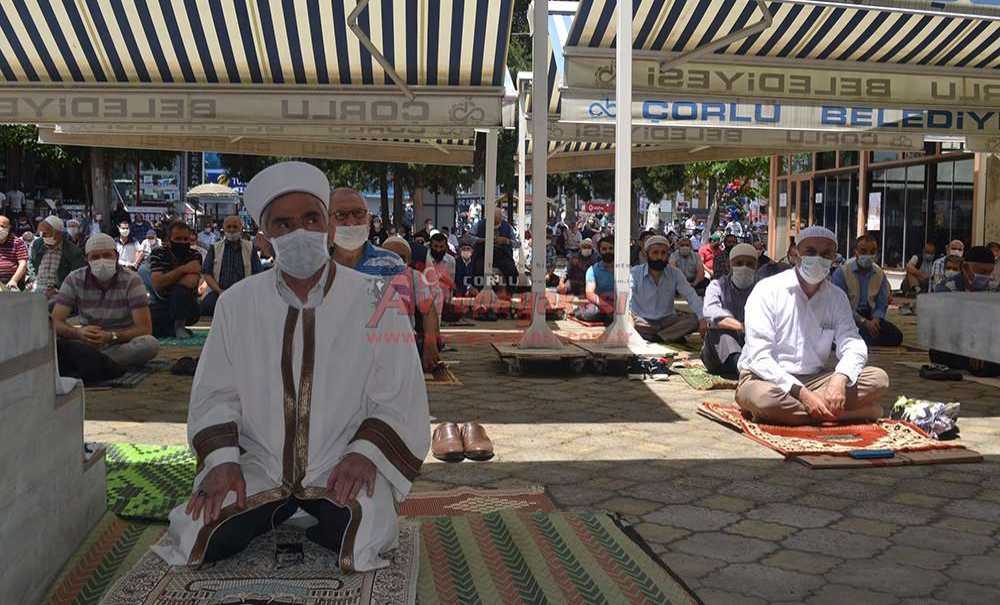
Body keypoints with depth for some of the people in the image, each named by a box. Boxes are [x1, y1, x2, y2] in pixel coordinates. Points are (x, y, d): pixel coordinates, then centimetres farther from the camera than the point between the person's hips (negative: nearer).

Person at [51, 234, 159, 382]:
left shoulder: (131, 281, -10)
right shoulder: (74, 280, -3)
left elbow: (145, 329, -16)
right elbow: (56, 322, -9)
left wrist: (111, 336, -32)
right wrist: (78, 333, -31)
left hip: (122, 345, -1)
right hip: (86, 344, 2)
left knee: (150, 344, -34)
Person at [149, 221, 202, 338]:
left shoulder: (195, 256, -5)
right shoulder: (158, 254, -4)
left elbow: (190, 283, -22)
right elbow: (157, 284, -19)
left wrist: (166, 280, -15)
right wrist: (183, 269, -23)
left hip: (186, 308, -2)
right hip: (160, 307, 2)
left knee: (180, 289, -33)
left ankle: (179, 325, -11)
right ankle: (173, 330, 6)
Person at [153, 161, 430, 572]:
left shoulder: (374, 302, -6)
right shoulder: (236, 303, 2)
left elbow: (399, 400, -4)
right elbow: (215, 394, 6)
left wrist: (363, 453, -20)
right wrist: (222, 459, -11)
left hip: (342, 468, -2)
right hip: (259, 467, 2)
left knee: (363, 541, -28)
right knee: (199, 538, -19)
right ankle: (278, 515, 12)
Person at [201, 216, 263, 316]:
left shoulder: (250, 248, 15)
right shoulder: (215, 248, 16)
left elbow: (257, 274, 8)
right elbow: (206, 274, 8)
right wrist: (219, 291, -9)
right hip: (219, 292, 1)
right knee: (207, 304, -35)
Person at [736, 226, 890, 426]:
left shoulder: (837, 297, 7)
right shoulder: (767, 290, -11)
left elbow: (853, 344, -4)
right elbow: (759, 357, -18)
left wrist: (840, 379, -28)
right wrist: (802, 393, -28)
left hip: (814, 379, 5)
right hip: (768, 378, -5)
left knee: (878, 379, -15)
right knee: (762, 396, -40)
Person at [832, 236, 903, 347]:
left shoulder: (880, 274, 9)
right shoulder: (841, 273, -7)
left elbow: (882, 304, 8)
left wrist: (875, 320, -15)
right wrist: (864, 322, -21)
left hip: (871, 317, 5)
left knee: (896, 335, -18)